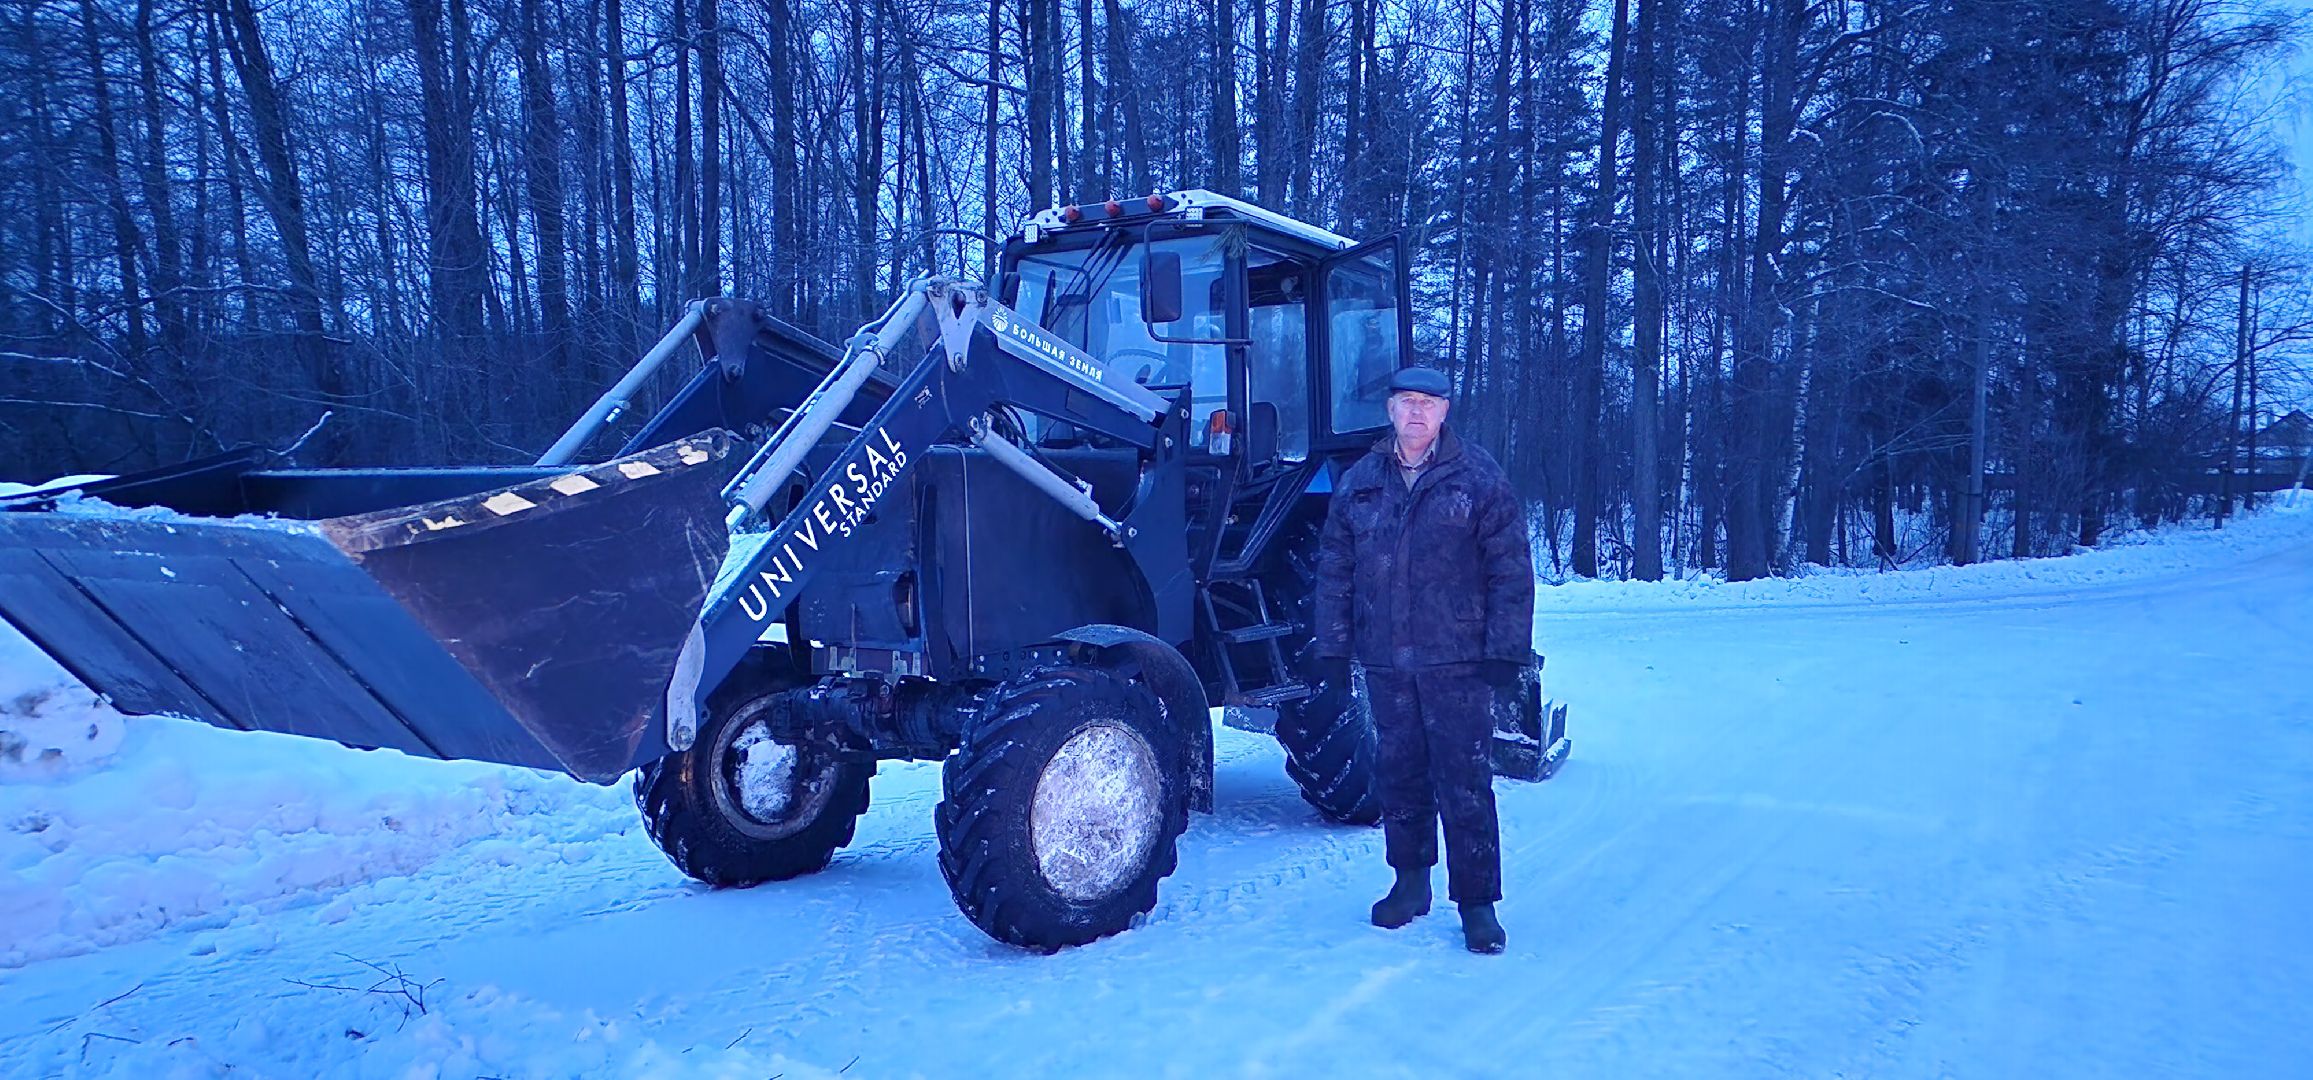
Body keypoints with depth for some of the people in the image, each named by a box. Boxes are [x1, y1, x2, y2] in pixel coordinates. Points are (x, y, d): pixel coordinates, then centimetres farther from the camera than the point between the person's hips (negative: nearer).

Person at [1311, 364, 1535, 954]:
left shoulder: (1478, 479, 0)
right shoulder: (1357, 483, 10)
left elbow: (1511, 568, -1)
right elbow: (1334, 569, 12)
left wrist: (1507, 649, -7)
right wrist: (1333, 646, 8)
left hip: (1457, 662, -3)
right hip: (1385, 662, 4)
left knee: (1464, 782, -3)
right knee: (1399, 774, 13)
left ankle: (1477, 902, 6)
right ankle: (1410, 881, 29)